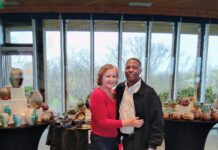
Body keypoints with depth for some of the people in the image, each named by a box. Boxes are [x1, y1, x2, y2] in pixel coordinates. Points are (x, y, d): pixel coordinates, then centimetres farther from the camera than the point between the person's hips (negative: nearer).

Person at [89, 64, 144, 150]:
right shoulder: (97, 94, -18)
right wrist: (128, 122, -24)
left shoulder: (115, 93, 1)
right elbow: (103, 122, -21)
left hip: (115, 139, 6)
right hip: (100, 140, -6)